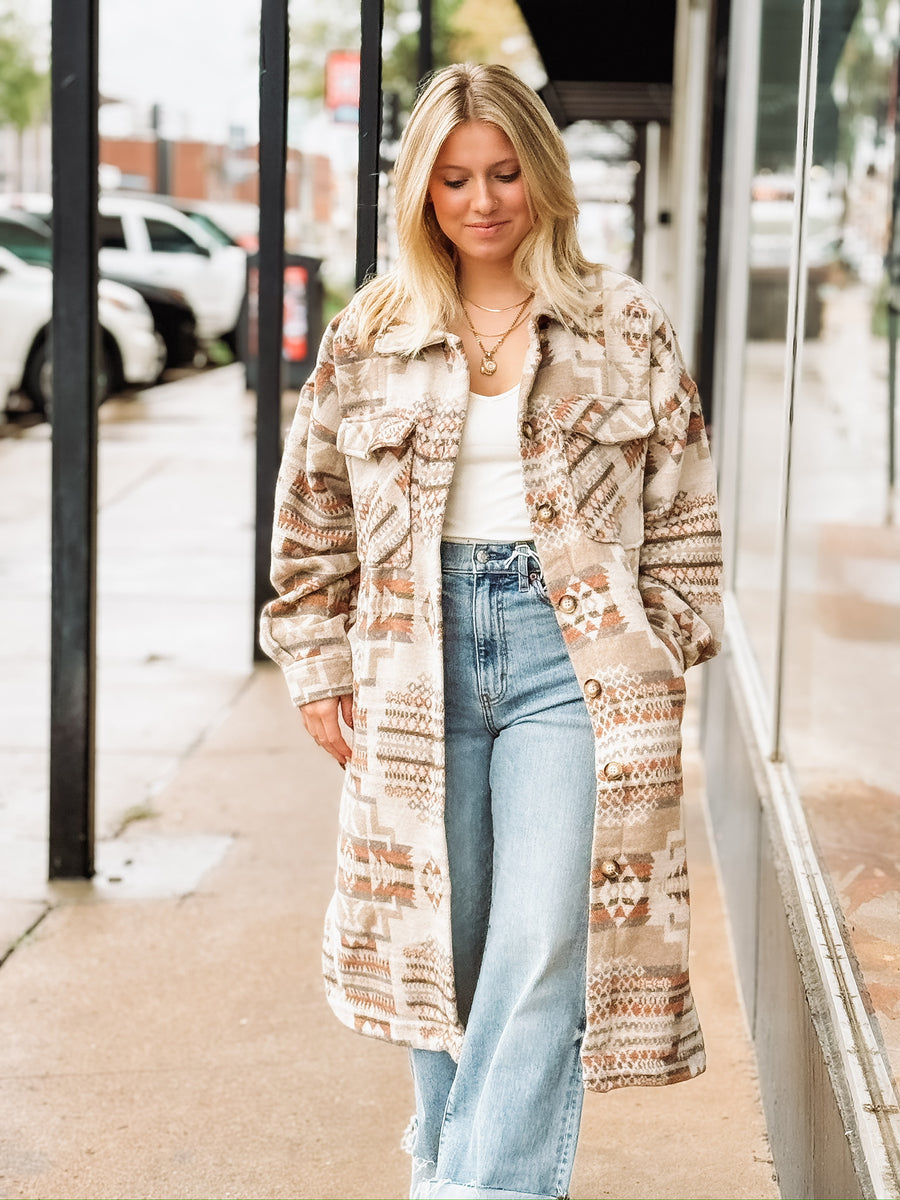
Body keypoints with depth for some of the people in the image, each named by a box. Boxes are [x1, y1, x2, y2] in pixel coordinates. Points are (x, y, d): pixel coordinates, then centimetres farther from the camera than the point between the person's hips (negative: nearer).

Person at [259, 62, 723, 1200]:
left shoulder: (625, 325, 4)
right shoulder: (368, 336, 6)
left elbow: (682, 509, 7)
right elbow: (311, 515, 12)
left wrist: (663, 659, 2)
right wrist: (318, 670, 9)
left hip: (574, 657, -2)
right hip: (419, 663, 2)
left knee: (543, 952, -10)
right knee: (438, 941, 11)